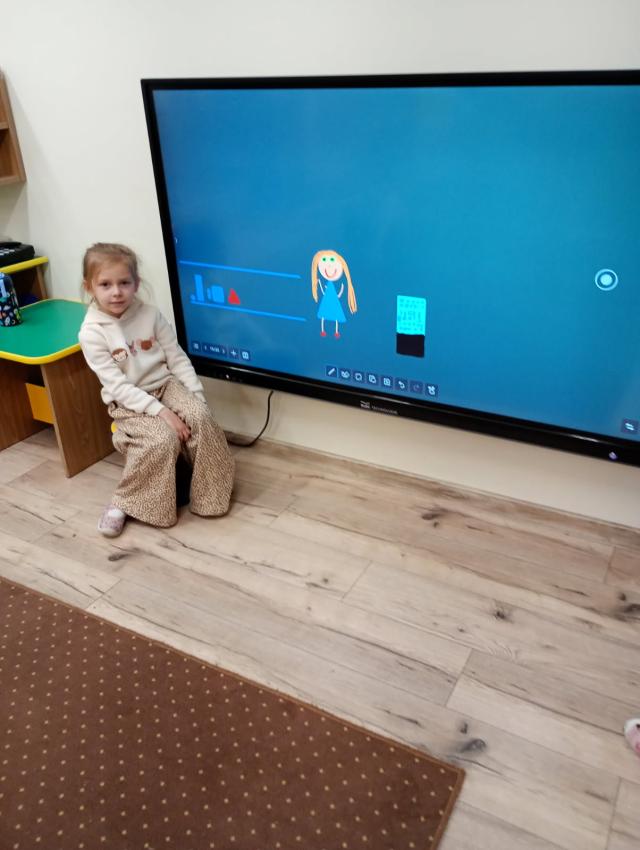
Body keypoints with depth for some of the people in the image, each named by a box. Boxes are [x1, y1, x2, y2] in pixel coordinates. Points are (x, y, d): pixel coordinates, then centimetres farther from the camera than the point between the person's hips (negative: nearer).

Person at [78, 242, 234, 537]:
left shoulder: (150, 315, -4)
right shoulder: (91, 333, -14)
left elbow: (178, 359, 2)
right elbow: (117, 385, -18)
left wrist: (197, 397, -9)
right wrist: (161, 411, -25)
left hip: (166, 385, 3)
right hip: (128, 401, -3)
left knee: (201, 417, -25)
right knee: (163, 439, -29)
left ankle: (210, 489, -5)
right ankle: (124, 502, -9)